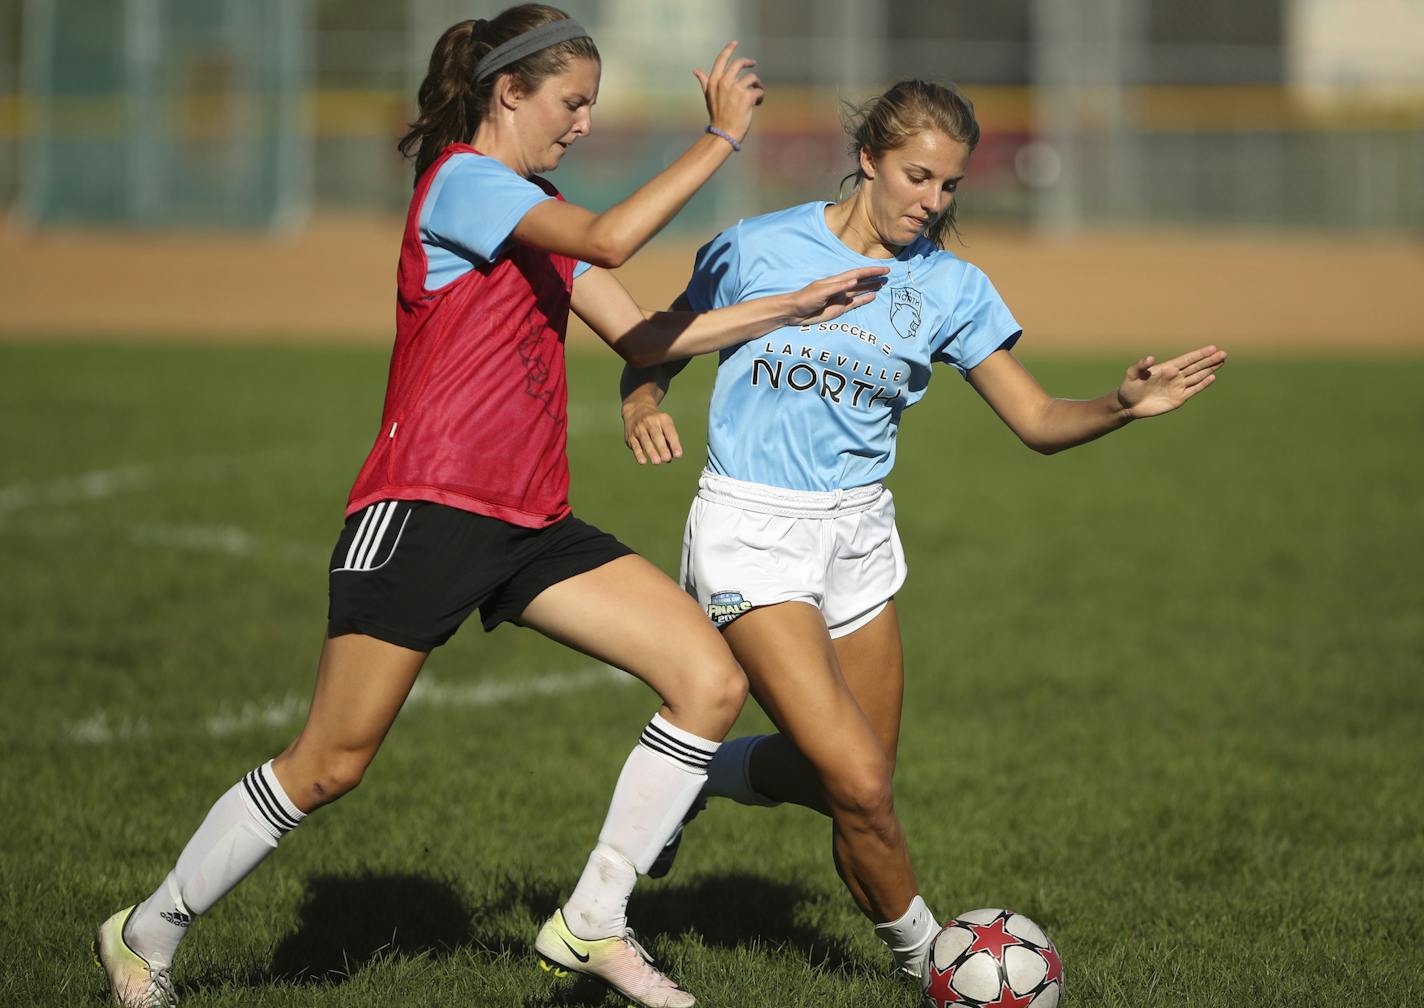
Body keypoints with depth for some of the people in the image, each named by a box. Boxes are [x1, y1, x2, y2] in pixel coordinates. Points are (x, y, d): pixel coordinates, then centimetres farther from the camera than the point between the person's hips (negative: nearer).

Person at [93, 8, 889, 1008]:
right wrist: (721, 138, -14)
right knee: (328, 767, -4)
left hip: (530, 526, 9)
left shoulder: (531, 213, 20)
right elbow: (609, 240, -22)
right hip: (425, 511, -9)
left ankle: (592, 923, 3)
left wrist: (795, 307, 15)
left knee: (712, 681, -5)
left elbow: (643, 335, 19)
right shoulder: (463, 180, -8)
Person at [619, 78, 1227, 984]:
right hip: (751, 536, -5)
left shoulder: (951, 288, 4)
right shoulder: (757, 248, -5)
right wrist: (642, 407, -15)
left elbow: (1040, 422, 2)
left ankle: (699, 776, 34)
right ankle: (921, 947, 10)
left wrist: (1123, 406, -18)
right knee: (861, 782, -15)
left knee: (860, 786, 6)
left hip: (858, 536, 5)